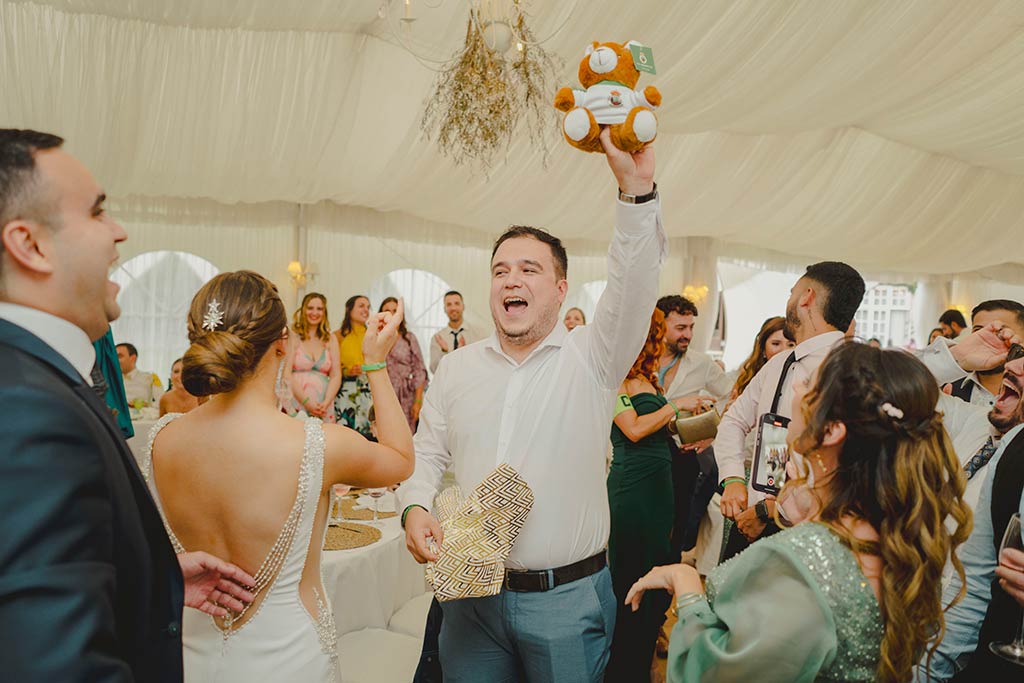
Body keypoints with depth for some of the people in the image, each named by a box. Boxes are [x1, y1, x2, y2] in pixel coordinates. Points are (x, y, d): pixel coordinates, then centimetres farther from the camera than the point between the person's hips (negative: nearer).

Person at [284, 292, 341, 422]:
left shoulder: (330, 340, 10)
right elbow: (286, 374, -6)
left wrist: (326, 402, -10)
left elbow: (336, 375, 5)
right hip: (296, 405, -3)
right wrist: (306, 401, -15)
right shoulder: (293, 337, 1)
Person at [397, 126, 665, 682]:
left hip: (569, 599, -2)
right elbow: (427, 455, 10)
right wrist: (415, 508, -9)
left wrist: (637, 188, -34)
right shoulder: (457, 367, 6)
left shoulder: (592, 358, -6)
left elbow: (635, 284, -22)